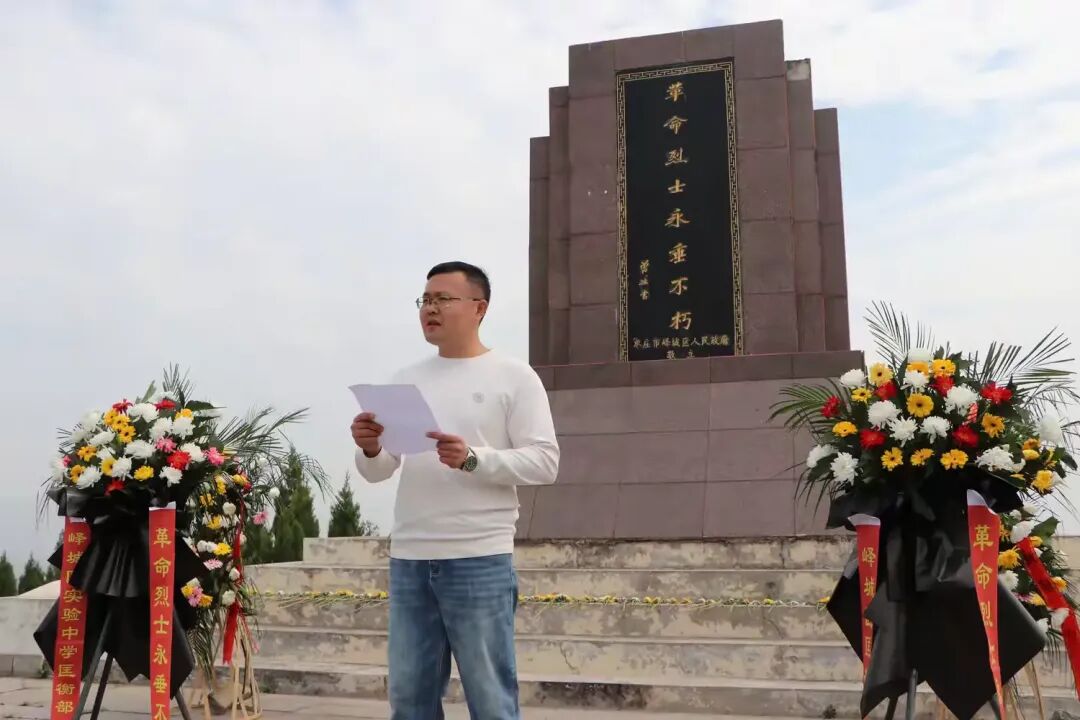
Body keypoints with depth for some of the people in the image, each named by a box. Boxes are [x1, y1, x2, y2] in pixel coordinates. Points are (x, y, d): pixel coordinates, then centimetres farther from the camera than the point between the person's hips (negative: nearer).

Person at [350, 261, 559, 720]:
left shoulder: (513, 377, 0)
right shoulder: (406, 380, 14)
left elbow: (545, 462, -7)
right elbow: (378, 473, 13)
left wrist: (473, 458, -20)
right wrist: (370, 449, -9)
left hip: (480, 561, -4)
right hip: (408, 560, 5)